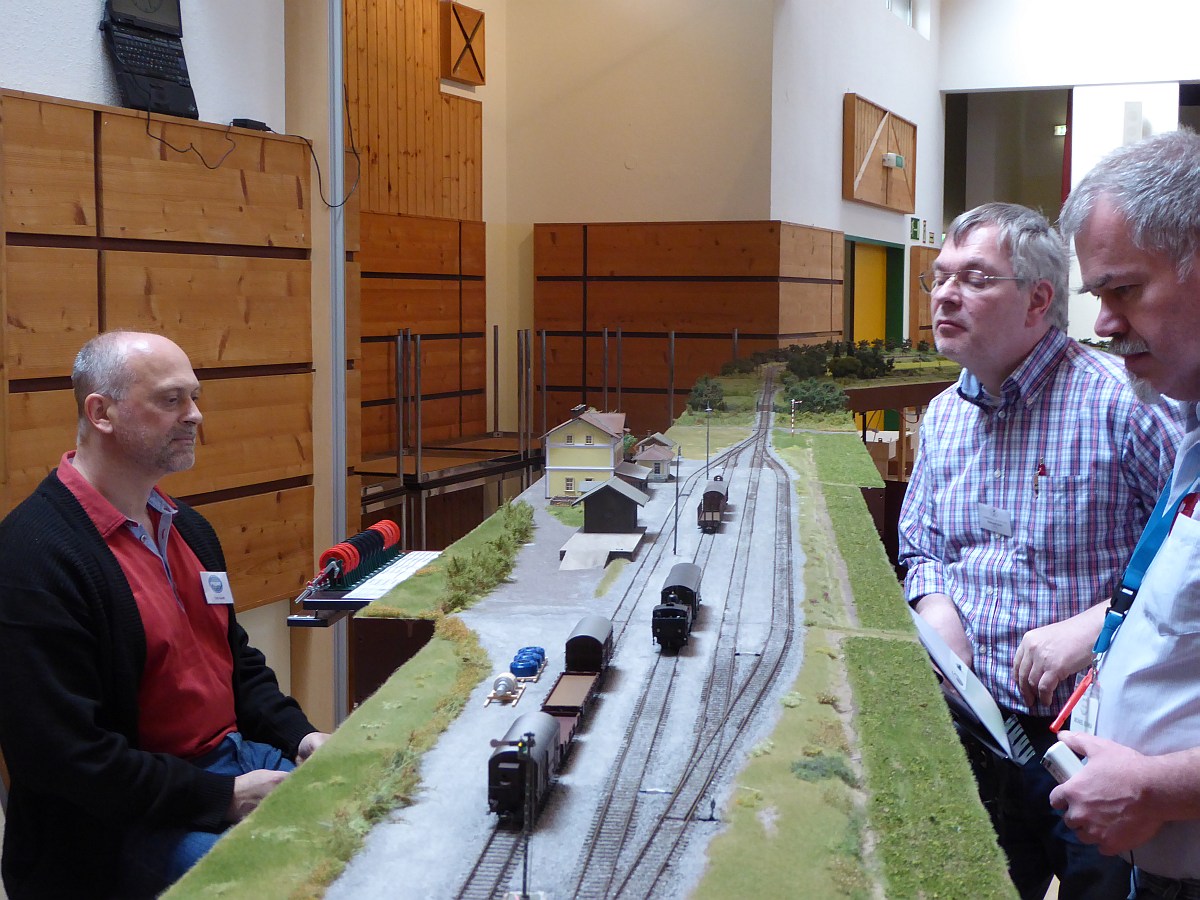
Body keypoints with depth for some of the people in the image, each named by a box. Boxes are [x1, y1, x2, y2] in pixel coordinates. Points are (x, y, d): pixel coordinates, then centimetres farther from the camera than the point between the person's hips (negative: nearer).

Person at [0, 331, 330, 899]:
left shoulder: (185, 527, 12)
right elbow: (65, 755, -22)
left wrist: (299, 736, 4)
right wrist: (225, 798, -20)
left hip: (233, 757, 9)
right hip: (120, 824, -9)